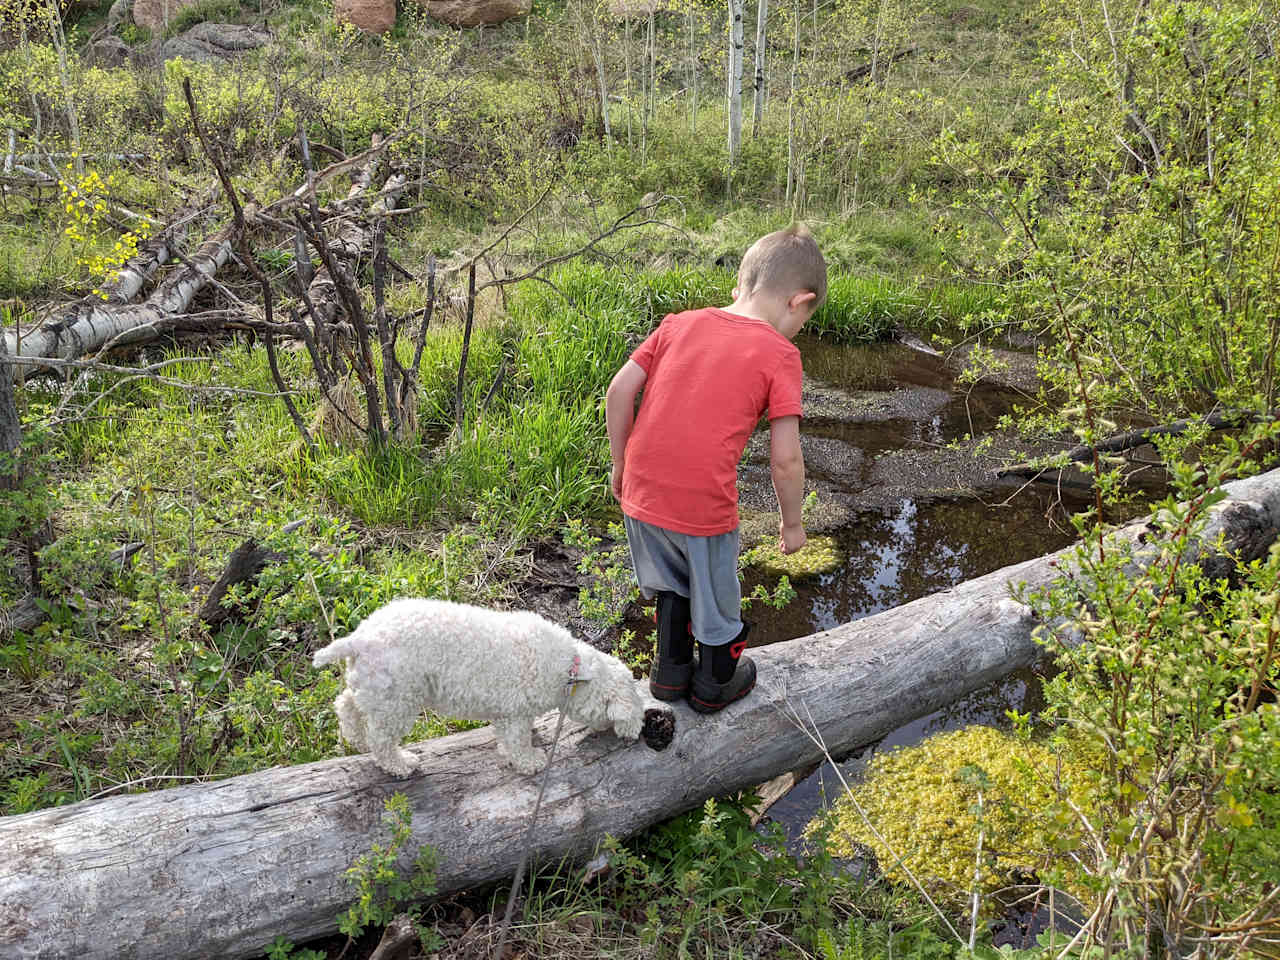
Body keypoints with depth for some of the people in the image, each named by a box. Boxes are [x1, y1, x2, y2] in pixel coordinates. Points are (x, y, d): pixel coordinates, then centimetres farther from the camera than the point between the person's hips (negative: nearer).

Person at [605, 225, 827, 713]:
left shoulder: (678, 324, 5)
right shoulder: (778, 354, -8)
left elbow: (619, 390, 2)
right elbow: (785, 458, -10)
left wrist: (622, 465, 13)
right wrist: (792, 522, 5)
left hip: (642, 491, 5)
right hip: (703, 506, -4)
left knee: (672, 585, 30)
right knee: (715, 599, 22)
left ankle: (671, 670, 47)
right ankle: (715, 685, 44)